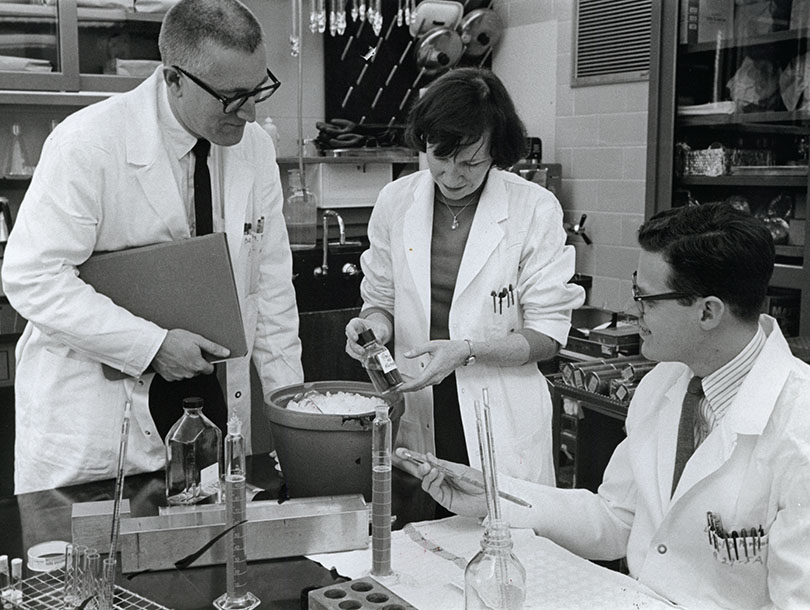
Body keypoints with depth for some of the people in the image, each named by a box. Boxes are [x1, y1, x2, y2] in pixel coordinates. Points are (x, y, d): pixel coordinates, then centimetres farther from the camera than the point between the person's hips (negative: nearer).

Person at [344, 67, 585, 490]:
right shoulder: (395, 201, 3)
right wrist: (374, 325, -8)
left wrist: (466, 350, -18)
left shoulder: (536, 209, -7)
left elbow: (547, 335, -5)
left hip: (502, 423, -2)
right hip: (414, 415, 2)